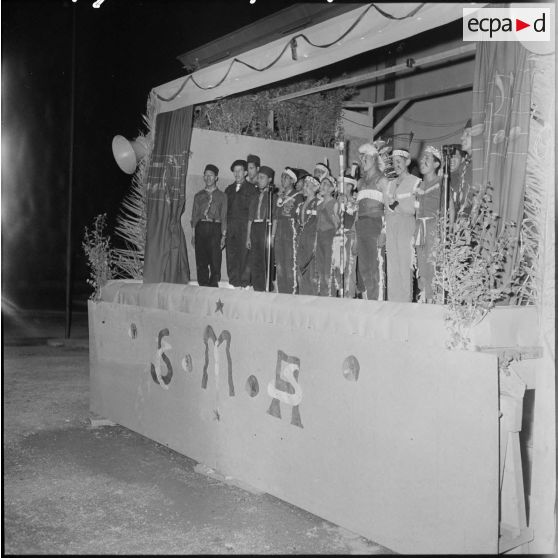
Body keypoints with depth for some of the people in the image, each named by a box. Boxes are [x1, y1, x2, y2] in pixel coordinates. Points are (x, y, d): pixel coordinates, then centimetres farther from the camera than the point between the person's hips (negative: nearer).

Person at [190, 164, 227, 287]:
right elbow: (194, 215, 14)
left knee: (215, 261, -9)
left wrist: (223, 235, -3)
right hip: (200, 228, 2)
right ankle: (203, 286, 5)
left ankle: (213, 285, -3)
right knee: (201, 262, -1)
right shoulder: (198, 195, 17)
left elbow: (224, 216, 6)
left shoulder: (221, 196, 10)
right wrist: (193, 234, 4)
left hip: (215, 228, -2)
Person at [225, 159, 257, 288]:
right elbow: (225, 206, 15)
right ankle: (233, 281, 6)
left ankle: (244, 281, -5)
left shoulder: (251, 188, 7)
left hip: (244, 225, -4)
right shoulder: (229, 189, 21)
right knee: (231, 253, 1)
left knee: (244, 253, -8)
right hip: (230, 225, 4)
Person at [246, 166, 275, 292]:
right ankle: (257, 288, 9)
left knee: (266, 261, -8)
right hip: (255, 228, 6)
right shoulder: (255, 197, 19)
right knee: (254, 262, 3)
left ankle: (266, 288, -3)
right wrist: (248, 237, 12)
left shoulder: (273, 195, 2)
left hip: (266, 227, -6)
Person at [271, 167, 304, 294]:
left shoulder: (298, 196, 1)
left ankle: (292, 292, -7)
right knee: (279, 265, 5)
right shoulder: (279, 196, 19)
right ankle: (281, 293, 10)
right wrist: (272, 234, 14)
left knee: (291, 265, -10)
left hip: (291, 232, -6)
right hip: (279, 233, 6)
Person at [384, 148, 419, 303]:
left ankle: (406, 303, -5)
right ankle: (392, 303, 6)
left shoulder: (415, 182, 1)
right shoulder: (391, 184, 21)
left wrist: (395, 206, -5)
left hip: (406, 227, -5)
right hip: (390, 228, 6)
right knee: (392, 268, 3)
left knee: (405, 266, -9)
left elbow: (413, 209, -5)